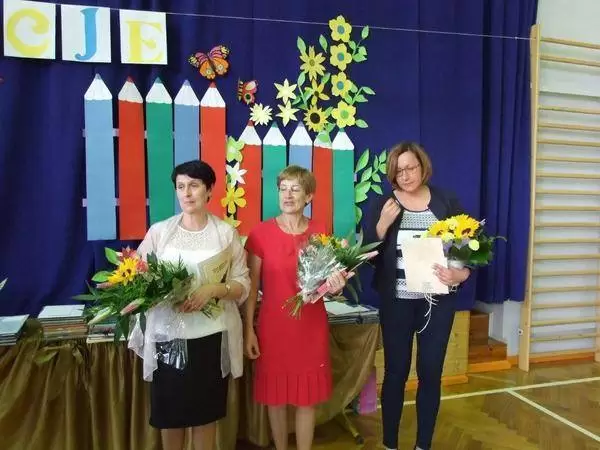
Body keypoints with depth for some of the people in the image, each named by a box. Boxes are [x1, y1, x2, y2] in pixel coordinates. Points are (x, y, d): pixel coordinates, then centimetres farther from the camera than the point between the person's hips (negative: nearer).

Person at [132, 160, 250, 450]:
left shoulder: (226, 233, -1)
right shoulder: (159, 231, 0)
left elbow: (243, 284, -1)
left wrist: (213, 289, -19)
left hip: (211, 335, 0)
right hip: (169, 334, 1)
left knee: (206, 410, 13)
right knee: (170, 409, 12)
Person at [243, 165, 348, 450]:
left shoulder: (320, 234, 0)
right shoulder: (260, 233, -6)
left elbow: (327, 281, 7)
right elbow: (251, 286, -3)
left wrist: (335, 286, -16)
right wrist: (248, 329, -6)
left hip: (311, 327, 2)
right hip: (273, 326, -1)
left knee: (307, 397, 11)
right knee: (275, 395, 11)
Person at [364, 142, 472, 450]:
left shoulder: (447, 202, 1)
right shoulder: (383, 205, 0)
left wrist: (461, 273, -16)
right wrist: (383, 224, -19)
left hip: (438, 301, 1)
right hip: (396, 301, -1)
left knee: (431, 373, 9)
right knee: (395, 371, 5)